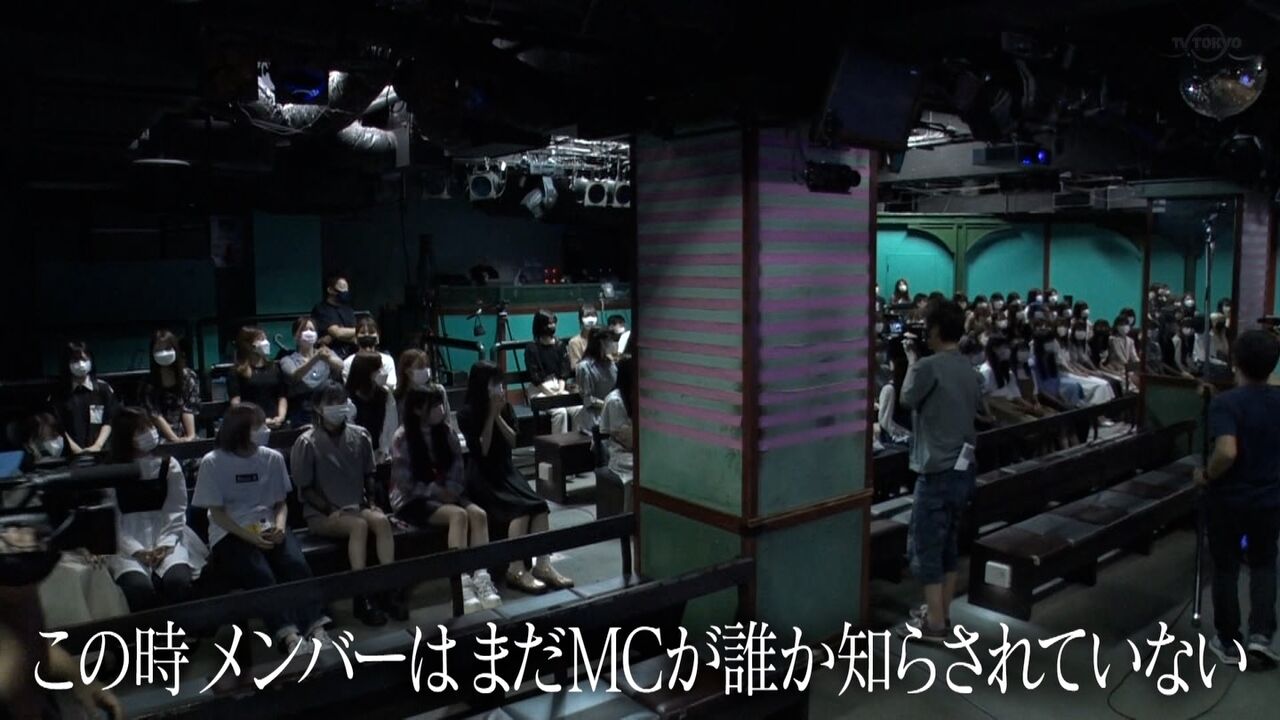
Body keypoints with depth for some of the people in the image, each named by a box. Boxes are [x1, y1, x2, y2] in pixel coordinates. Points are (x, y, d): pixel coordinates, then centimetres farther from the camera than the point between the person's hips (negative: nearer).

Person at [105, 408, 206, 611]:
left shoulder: (169, 466, 6)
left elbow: (176, 512, 2)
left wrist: (165, 545, -13)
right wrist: (137, 551, -15)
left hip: (165, 540, 1)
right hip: (126, 545, -1)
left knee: (178, 581, -29)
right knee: (139, 587, -31)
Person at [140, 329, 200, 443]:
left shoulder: (188, 376, 3)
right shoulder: (149, 382, 0)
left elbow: (189, 408, -3)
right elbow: (155, 414, -7)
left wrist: (191, 435, -16)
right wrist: (174, 439, -16)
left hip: (185, 435, 1)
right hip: (161, 438, -1)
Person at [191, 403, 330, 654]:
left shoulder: (273, 458, 6)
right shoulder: (213, 462, -5)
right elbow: (217, 513, -4)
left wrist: (280, 525, -10)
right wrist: (250, 537, -17)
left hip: (269, 528, 3)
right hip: (230, 533, -3)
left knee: (296, 565, -28)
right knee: (261, 575, -32)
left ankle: (315, 627, -37)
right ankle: (288, 635, -46)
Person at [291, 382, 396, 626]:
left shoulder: (360, 436, 4)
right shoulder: (307, 443, -8)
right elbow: (305, 489, -6)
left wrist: (371, 501, 0)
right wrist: (331, 510, -15)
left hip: (357, 507, 4)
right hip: (321, 513, -4)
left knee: (381, 520, -28)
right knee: (359, 525, -33)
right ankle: (361, 598, -31)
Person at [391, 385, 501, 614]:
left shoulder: (446, 431, 4)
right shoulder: (402, 438, -11)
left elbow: (457, 468, 6)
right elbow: (405, 483, -12)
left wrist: (450, 491, -12)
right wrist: (436, 492, -18)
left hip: (446, 494, 5)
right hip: (413, 501, -5)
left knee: (479, 514, -25)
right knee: (458, 515, -33)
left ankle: (481, 577, -33)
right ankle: (462, 584, -36)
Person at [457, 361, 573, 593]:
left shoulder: (505, 407, 9)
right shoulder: (466, 414, -7)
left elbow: (513, 441, 2)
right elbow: (481, 450, -13)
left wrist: (498, 415, -10)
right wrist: (490, 415, -14)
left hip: (506, 470, 5)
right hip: (482, 476, -5)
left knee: (539, 506, -22)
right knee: (521, 508, -29)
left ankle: (542, 565, -26)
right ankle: (516, 570, -29)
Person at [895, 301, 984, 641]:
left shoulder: (929, 366, -16)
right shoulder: (970, 370, 7)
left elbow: (907, 399, -2)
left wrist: (911, 364, 8)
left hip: (937, 472, -8)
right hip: (963, 469, 8)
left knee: (926, 546, 1)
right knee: (948, 543, 17)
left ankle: (934, 623, 6)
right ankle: (941, 613, 26)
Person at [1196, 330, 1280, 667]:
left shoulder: (1225, 402, -21)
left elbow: (1227, 452, -34)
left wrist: (1206, 475, -17)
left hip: (1227, 500, -4)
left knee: (1226, 568, 12)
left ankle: (1230, 642, 22)